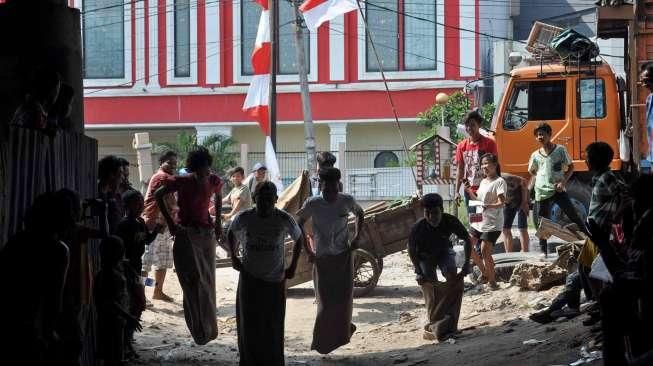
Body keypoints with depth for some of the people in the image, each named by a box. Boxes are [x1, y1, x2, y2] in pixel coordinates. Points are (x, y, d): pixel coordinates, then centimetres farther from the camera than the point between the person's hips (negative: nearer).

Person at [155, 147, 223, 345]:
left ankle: (207, 327, 19)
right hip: (186, 233, -4)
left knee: (207, 281, 7)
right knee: (194, 279, -13)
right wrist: (170, 222, -6)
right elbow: (158, 195, -3)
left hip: (206, 233, 4)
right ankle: (201, 329, -11)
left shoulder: (214, 181, -1)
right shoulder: (182, 182, -13)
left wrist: (217, 221, 15)